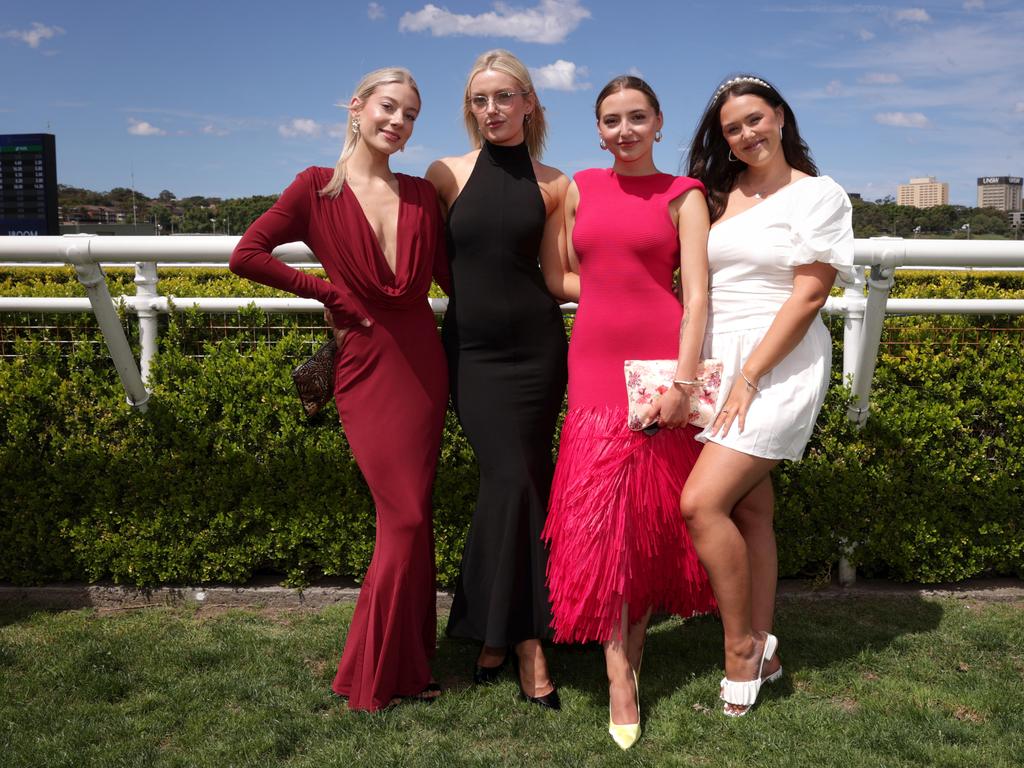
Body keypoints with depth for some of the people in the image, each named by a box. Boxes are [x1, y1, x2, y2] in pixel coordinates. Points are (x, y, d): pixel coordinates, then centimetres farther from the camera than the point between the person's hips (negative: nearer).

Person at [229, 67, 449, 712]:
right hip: (366, 364, -4)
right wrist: (328, 293, -7)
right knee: (406, 518, -6)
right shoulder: (318, 188, 0)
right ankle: (374, 676, 10)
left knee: (413, 515, 7)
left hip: (423, 361, 4)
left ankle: (408, 664, 21)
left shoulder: (421, 194, 10)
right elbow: (247, 255, -6)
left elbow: (450, 274, 9)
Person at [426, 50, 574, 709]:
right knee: (514, 481, -11)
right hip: (473, 351, -1)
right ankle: (529, 651, -3)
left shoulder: (553, 184, 5)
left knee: (511, 485, 2)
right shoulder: (446, 174, 3)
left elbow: (558, 279, 3)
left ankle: (493, 636, 19)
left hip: (536, 347, 1)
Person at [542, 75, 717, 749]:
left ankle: (633, 641, 22)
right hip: (594, 364, 2)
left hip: (660, 364, -2)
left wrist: (683, 380, -14)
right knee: (600, 510, -4)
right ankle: (621, 673, 2)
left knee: (652, 508, 5)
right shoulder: (580, 188, 13)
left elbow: (697, 293, -5)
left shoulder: (682, 195, 3)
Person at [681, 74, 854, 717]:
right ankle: (761, 652, 19)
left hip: (779, 363, -5)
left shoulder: (819, 194, -2)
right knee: (750, 508, 8)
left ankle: (742, 645, 2)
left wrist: (749, 376, -14)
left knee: (701, 502, -16)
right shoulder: (718, 196, 14)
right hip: (717, 363, 5)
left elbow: (808, 296, -9)